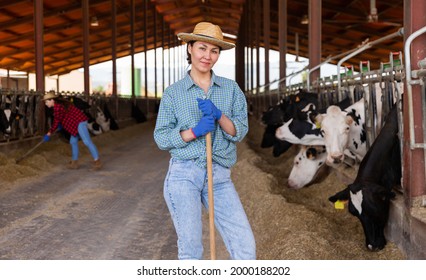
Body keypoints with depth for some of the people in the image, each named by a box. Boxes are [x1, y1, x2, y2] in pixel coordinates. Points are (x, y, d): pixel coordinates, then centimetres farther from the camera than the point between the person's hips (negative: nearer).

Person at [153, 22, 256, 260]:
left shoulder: (231, 88, 8)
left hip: (220, 177, 2)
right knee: (191, 248, 0)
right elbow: (161, 137, 2)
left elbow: (240, 131, 2)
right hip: (184, 175, -1)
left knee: (246, 247, -6)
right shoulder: (173, 93, 4)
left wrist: (219, 116, -17)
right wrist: (194, 132, -14)